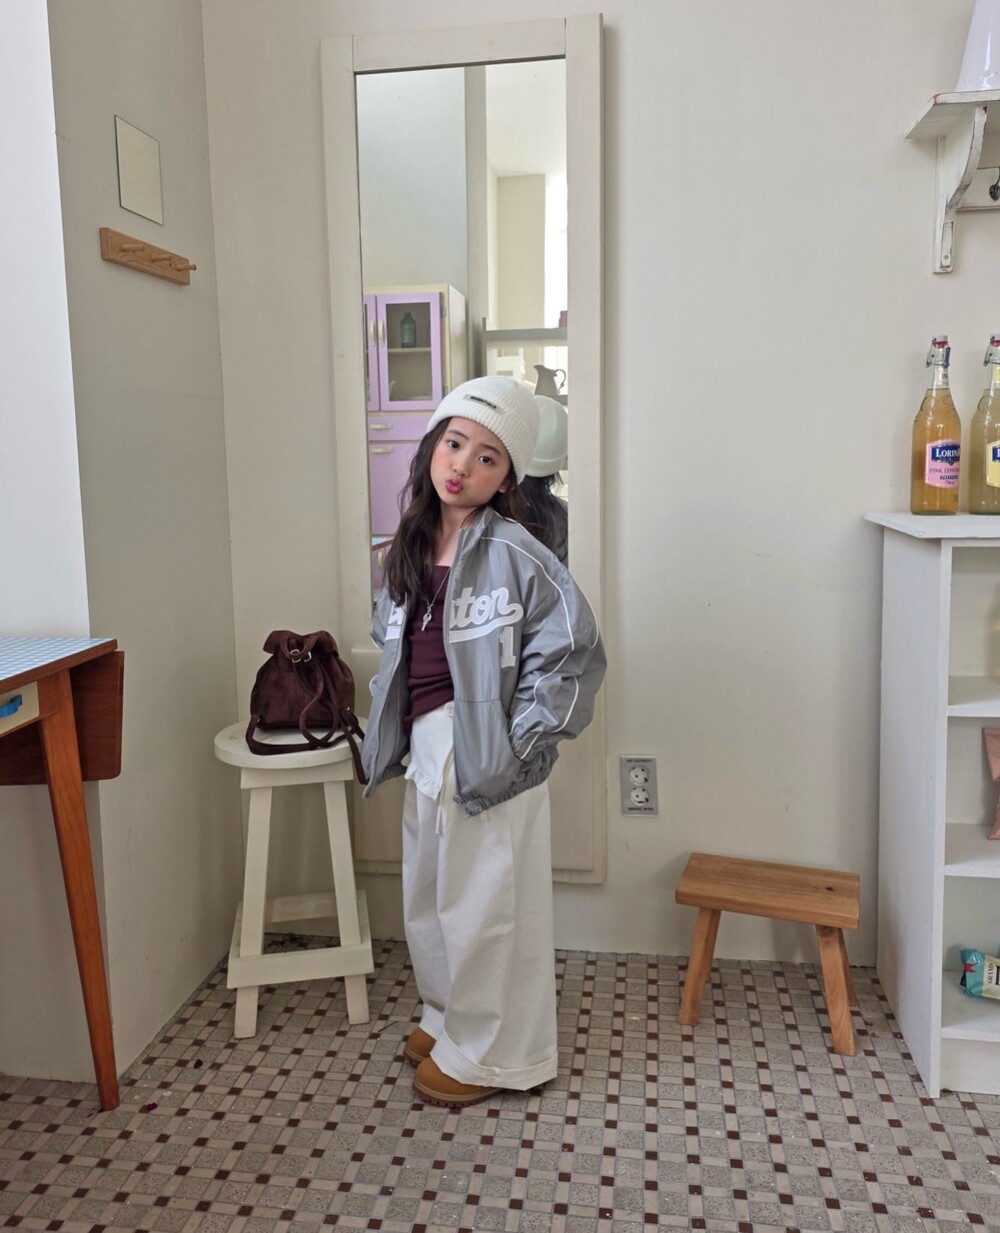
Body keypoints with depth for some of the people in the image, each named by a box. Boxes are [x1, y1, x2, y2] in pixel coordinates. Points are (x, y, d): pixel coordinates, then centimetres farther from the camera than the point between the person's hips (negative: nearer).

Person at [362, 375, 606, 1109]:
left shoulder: (511, 552, -16)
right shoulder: (412, 550, 7)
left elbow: (572, 649, -20)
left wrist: (522, 741, -18)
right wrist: (399, 733, 9)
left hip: (487, 757, -8)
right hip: (427, 751, 8)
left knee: (484, 905, 6)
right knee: (429, 897, 21)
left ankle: (493, 1054, 26)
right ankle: (449, 1019, 43)